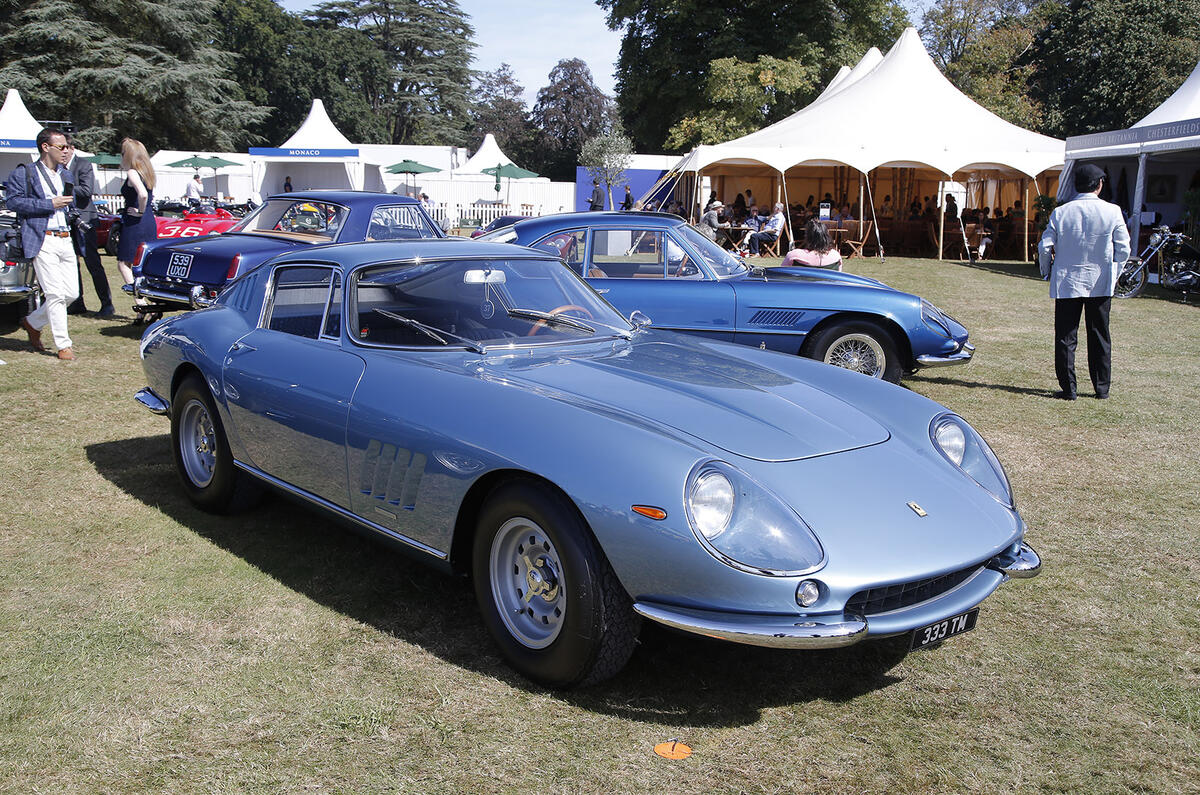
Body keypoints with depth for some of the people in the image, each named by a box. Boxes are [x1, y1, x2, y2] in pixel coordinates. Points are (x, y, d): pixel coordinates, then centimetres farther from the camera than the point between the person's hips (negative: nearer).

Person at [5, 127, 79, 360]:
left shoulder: (66, 175, 21)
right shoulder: (24, 173, 0)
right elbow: (12, 201, -10)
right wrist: (49, 204, -13)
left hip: (65, 240, 7)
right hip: (42, 242, -7)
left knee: (72, 293, 4)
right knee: (55, 294, -10)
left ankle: (33, 323, 27)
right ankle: (63, 345, -1)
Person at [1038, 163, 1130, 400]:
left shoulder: (1060, 212, -5)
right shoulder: (1112, 211, -5)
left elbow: (1045, 247, -4)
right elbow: (1123, 249, -3)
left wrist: (1047, 273, 12)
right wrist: (1113, 275, 13)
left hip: (1067, 283, -1)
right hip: (1100, 283, 1)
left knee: (1065, 337, 5)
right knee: (1100, 337, 12)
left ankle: (1068, 388, 4)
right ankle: (1102, 388, 18)